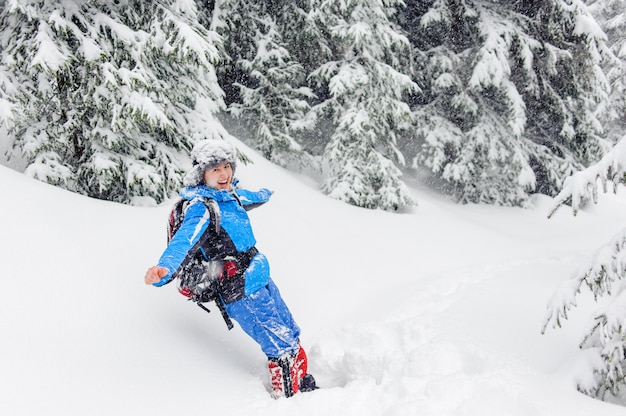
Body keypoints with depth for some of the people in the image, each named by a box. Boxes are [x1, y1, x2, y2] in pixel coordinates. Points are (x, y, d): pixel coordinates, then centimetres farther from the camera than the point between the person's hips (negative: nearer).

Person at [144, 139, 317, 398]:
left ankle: (304, 386, 40)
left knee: (292, 335, 20)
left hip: (261, 279, 9)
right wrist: (164, 269, -58)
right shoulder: (201, 208, -20)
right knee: (283, 349, -6)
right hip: (241, 292, -9)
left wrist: (265, 194, 53)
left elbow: (249, 199, 31)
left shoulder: (230, 195, 6)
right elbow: (185, 239, -38)